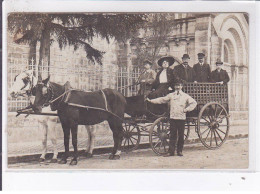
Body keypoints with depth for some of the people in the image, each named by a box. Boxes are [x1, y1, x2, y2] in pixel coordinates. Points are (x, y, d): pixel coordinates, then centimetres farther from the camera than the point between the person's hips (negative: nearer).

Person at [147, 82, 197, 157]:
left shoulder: (185, 96, 6)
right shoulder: (171, 95, 10)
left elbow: (194, 103, 8)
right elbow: (162, 100, 10)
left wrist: (187, 109, -3)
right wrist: (151, 101, 5)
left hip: (182, 118, -1)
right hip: (173, 118, 1)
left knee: (181, 135, 3)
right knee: (172, 135, 1)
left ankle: (179, 151, 13)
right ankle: (171, 151, 3)